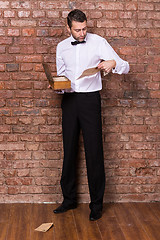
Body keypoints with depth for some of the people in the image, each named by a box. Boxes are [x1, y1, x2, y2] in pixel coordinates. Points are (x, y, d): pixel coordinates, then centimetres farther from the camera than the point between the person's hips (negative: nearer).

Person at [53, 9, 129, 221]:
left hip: (90, 99, -4)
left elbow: (125, 67, -3)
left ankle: (97, 203, 7)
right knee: (69, 150, 8)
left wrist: (113, 63, -25)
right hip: (69, 100, 4)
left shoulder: (98, 42, -1)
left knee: (94, 152, -4)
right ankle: (69, 199, 21)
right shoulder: (62, 47, 11)